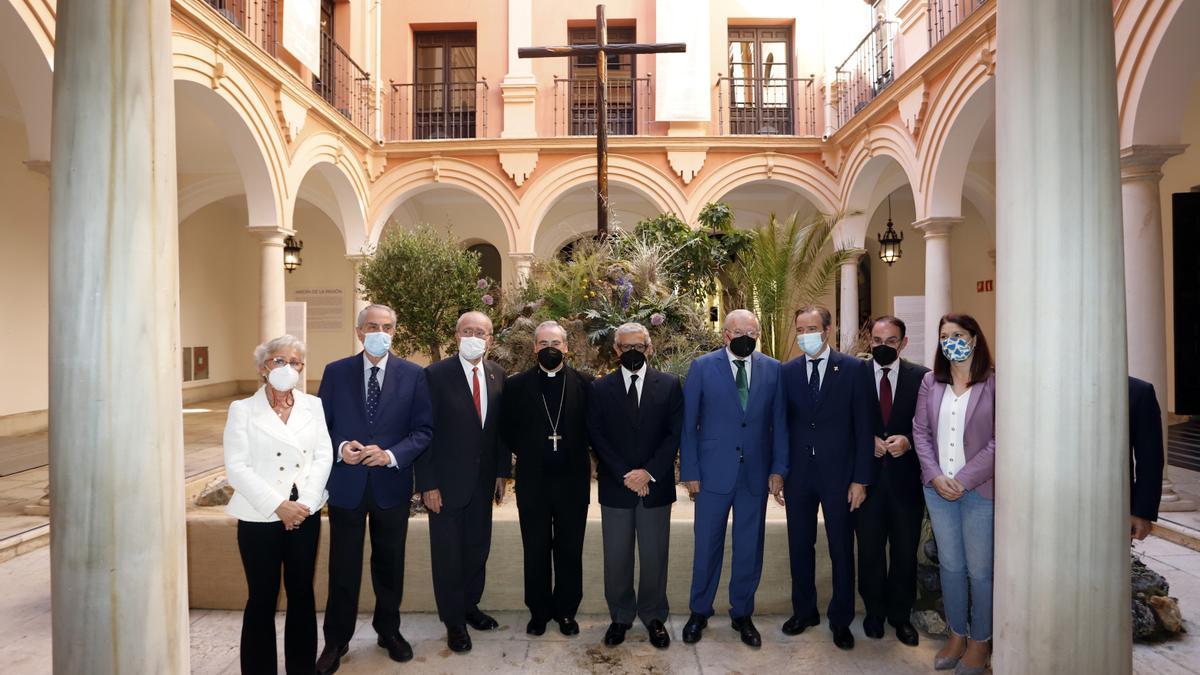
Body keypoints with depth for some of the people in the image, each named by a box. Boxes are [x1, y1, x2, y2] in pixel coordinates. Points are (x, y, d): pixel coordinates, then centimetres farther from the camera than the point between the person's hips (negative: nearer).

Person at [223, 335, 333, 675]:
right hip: (260, 518, -2)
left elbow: (323, 457, 1)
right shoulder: (242, 409, -1)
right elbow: (236, 467, -8)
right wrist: (278, 506, -16)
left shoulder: (313, 405, 6)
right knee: (262, 598, 7)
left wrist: (304, 504, -11)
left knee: (302, 594, 12)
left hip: (305, 515, 3)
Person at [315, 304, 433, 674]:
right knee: (343, 567, 11)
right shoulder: (335, 372, 0)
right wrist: (340, 448, -16)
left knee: (390, 564, 16)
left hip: (392, 484, 0)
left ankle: (389, 630, 36)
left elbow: (424, 429, -4)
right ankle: (336, 640, 30)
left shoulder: (413, 374, -3)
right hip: (346, 483, 0)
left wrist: (391, 455, -18)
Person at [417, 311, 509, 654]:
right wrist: (427, 484, -13)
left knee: (477, 548, 17)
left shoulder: (498, 375, 1)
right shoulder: (435, 374, -13)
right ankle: (453, 620, 29)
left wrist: (503, 471, 6)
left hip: (484, 481, 4)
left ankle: (470, 605, 38)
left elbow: (501, 427, 7)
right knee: (448, 553, 11)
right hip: (447, 482, -4)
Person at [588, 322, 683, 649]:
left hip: (656, 487, 0)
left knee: (654, 557, 10)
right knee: (616, 558, 10)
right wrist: (624, 475, -10)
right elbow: (597, 437, -2)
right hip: (615, 487, 0)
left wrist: (649, 472, -12)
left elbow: (675, 433, -3)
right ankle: (620, 616, 29)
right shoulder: (600, 388, 2)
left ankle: (654, 617, 30)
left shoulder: (670, 385, 2)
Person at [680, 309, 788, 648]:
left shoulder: (773, 369, 3)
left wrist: (779, 467, 0)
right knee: (707, 546, 9)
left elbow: (778, 422, 5)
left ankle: (742, 614, 32)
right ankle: (699, 612, 30)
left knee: (750, 548, 12)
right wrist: (689, 470, -5)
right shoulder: (702, 367, -4)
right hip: (713, 472, -2)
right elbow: (688, 423, -3)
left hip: (755, 474, 2)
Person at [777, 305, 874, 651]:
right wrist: (777, 473, 2)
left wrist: (860, 479, -8)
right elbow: (781, 425, 5)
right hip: (798, 475, 3)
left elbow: (864, 427, -5)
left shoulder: (855, 369, -5)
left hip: (839, 474, -2)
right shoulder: (787, 372, 3)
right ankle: (804, 610, 33)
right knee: (800, 546, 14)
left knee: (841, 550, 11)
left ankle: (840, 619, 29)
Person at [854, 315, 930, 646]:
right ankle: (874, 611, 32)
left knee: (905, 550, 13)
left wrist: (908, 441, -17)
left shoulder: (921, 377, -2)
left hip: (906, 476, 0)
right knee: (869, 549, 13)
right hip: (868, 474, 0)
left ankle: (900, 615, 32)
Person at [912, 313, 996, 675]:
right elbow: (920, 431, 5)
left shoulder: (994, 383, -6)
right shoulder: (930, 381, 6)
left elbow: (999, 440, -10)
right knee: (949, 565, 13)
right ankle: (956, 635, 29)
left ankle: (979, 643, 25)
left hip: (979, 488, -3)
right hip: (937, 487, 4)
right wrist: (935, 476, -6)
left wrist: (964, 480, -14)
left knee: (980, 570, 6)